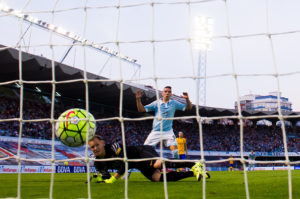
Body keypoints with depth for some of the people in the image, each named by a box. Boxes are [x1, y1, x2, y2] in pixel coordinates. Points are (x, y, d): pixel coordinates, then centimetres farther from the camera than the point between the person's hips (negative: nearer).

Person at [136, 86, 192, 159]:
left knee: (174, 149, -15)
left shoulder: (174, 103, 4)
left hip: (168, 131, 0)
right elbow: (141, 109, 0)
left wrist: (187, 99, -14)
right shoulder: (156, 103, 1)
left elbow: (188, 108, 5)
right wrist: (138, 99, -16)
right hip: (156, 131, 0)